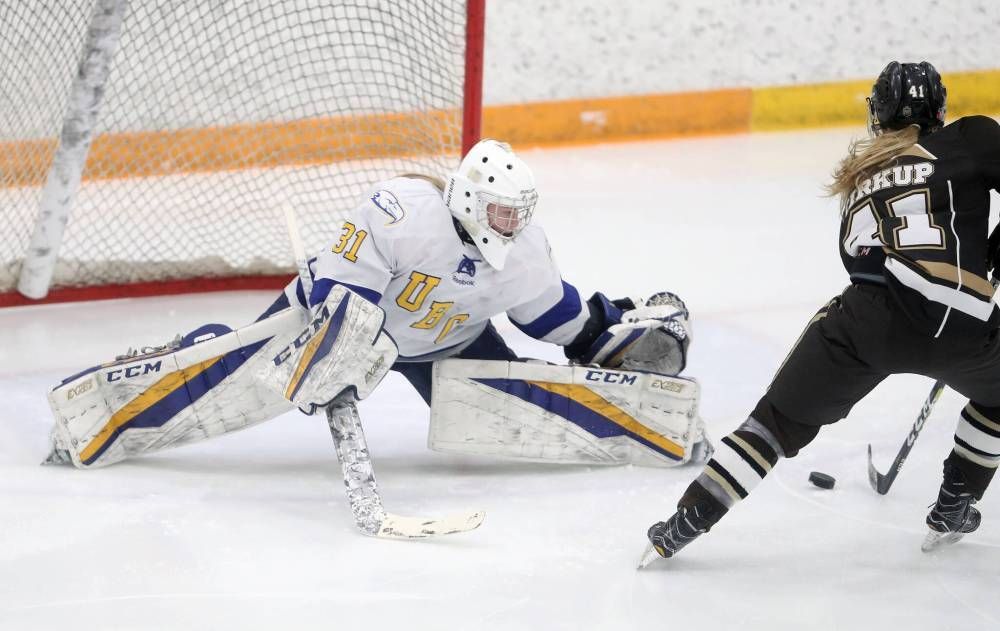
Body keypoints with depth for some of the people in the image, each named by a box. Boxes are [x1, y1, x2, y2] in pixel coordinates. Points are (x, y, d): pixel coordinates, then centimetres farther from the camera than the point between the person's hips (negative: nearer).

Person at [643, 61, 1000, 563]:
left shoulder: (860, 174, 28)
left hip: (867, 315, 3)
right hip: (958, 321, -2)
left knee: (779, 420, 13)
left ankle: (685, 523, 7)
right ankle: (953, 511, 30)